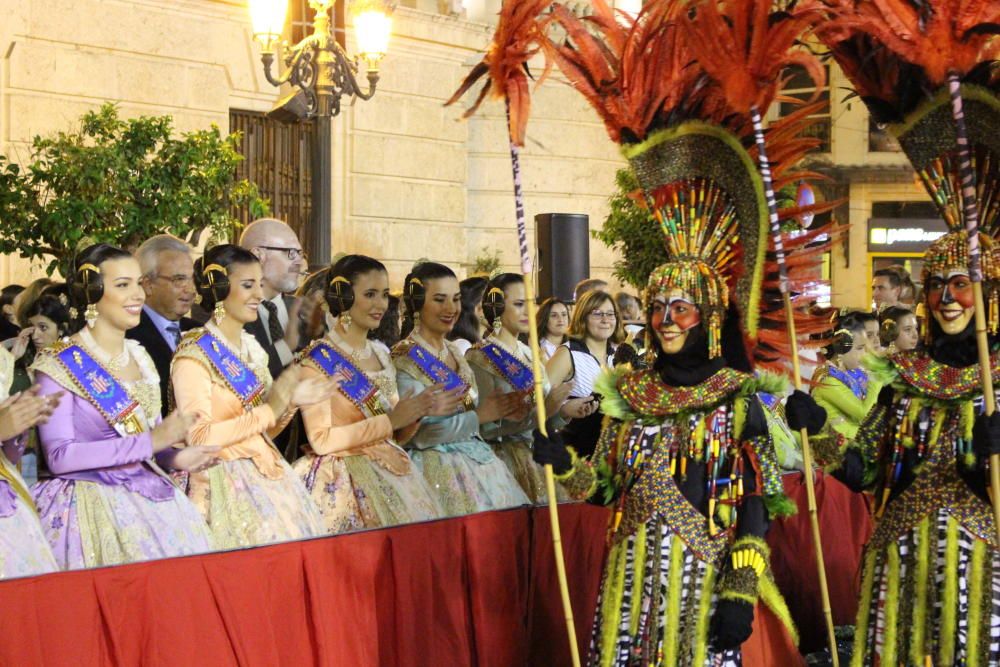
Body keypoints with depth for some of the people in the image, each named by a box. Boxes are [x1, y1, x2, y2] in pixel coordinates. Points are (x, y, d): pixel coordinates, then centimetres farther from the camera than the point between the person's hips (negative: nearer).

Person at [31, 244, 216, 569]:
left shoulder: (139, 356, 14)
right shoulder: (58, 364, -6)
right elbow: (59, 456, -15)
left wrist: (174, 457, -2)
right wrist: (149, 442, -18)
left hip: (148, 498, 6)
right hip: (90, 503, -6)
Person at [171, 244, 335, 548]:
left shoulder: (252, 347, 13)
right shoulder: (194, 354, -10)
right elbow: (198, 438, -18)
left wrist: (292, 401, -1)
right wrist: (269, 410, -18)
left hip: (265, 474, 7)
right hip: (224, 484, -7)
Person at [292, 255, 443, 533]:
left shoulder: (381, 353, 14)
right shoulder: (317, 360, -7)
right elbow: (321, 439, -15)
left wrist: (416, 411, -2)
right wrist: (390, 421, -16)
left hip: (389, 470, 6)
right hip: (341, 476, -6)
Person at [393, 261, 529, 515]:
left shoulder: (455, 353, 14)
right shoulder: (405, 359, -10)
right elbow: (417, 434, -17)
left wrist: (500, 411, -1)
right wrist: (478, 417, -13)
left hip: (477, 463, 7)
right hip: (439, 472, -7)